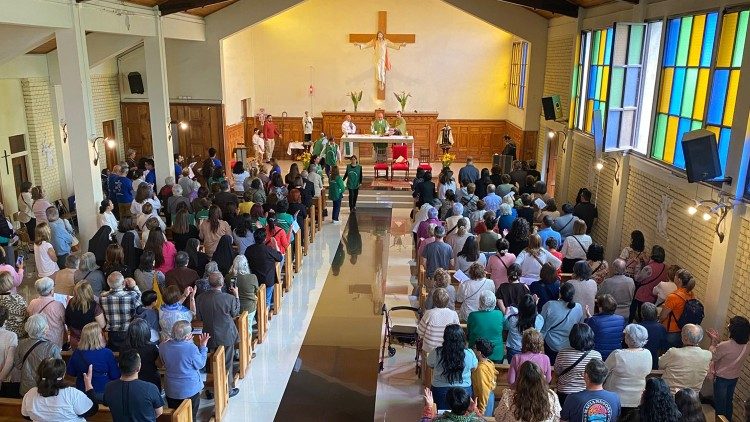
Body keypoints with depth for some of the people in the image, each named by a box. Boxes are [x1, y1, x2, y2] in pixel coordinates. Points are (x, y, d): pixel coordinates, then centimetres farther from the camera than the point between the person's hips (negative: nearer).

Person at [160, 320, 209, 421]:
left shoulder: (163, 347, -14)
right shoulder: (192, 348, -28)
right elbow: (200, 365, -12)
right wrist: (203, 346, -4)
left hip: (171, 390, 4)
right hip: (190, 389, -4)